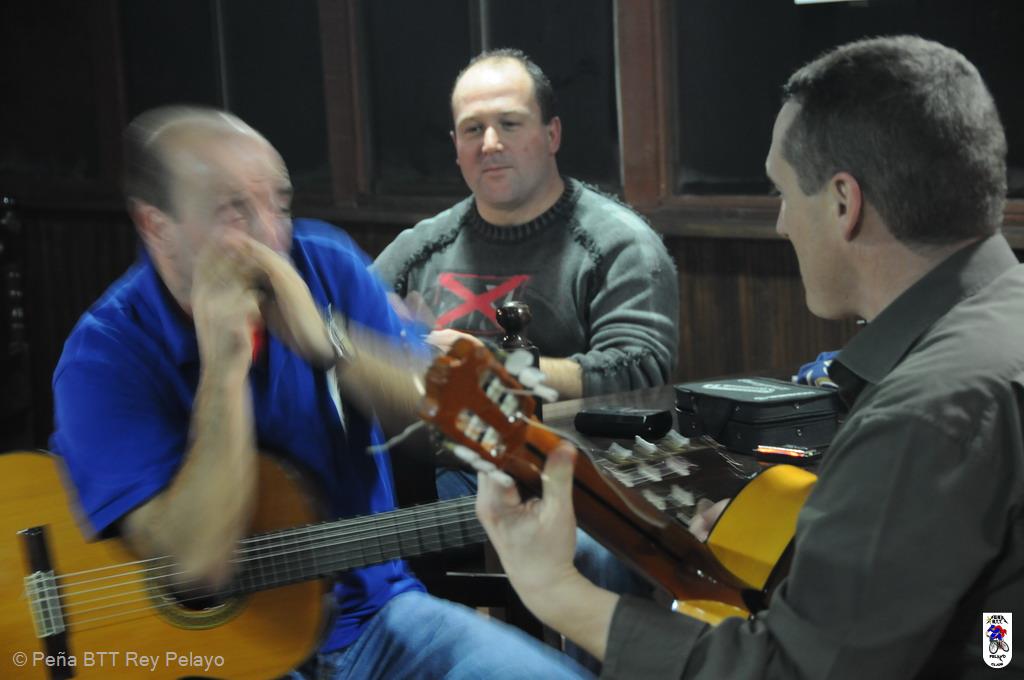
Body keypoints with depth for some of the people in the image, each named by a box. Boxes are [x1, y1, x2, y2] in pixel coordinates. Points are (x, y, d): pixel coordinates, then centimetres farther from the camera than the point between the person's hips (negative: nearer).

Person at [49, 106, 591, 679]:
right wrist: (225, 364, -27)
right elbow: (197, 562, -24)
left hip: (370, 610, 4)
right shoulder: (105, 359, -16)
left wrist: (324, 339, -22)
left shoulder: (325, 264, -2)